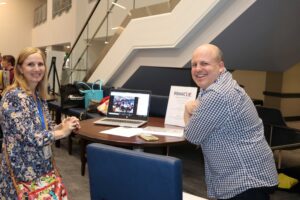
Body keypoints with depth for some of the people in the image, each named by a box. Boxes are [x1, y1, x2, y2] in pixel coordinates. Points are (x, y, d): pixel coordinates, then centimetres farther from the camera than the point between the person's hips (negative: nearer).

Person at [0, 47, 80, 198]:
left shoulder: (39, 95, 6)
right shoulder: (14, 96, -19)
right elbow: (29, 137, -25)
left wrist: (62, 126, -8)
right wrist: (62, 132, -18)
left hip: (41, 167, 8)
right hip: (21, 172, -8)